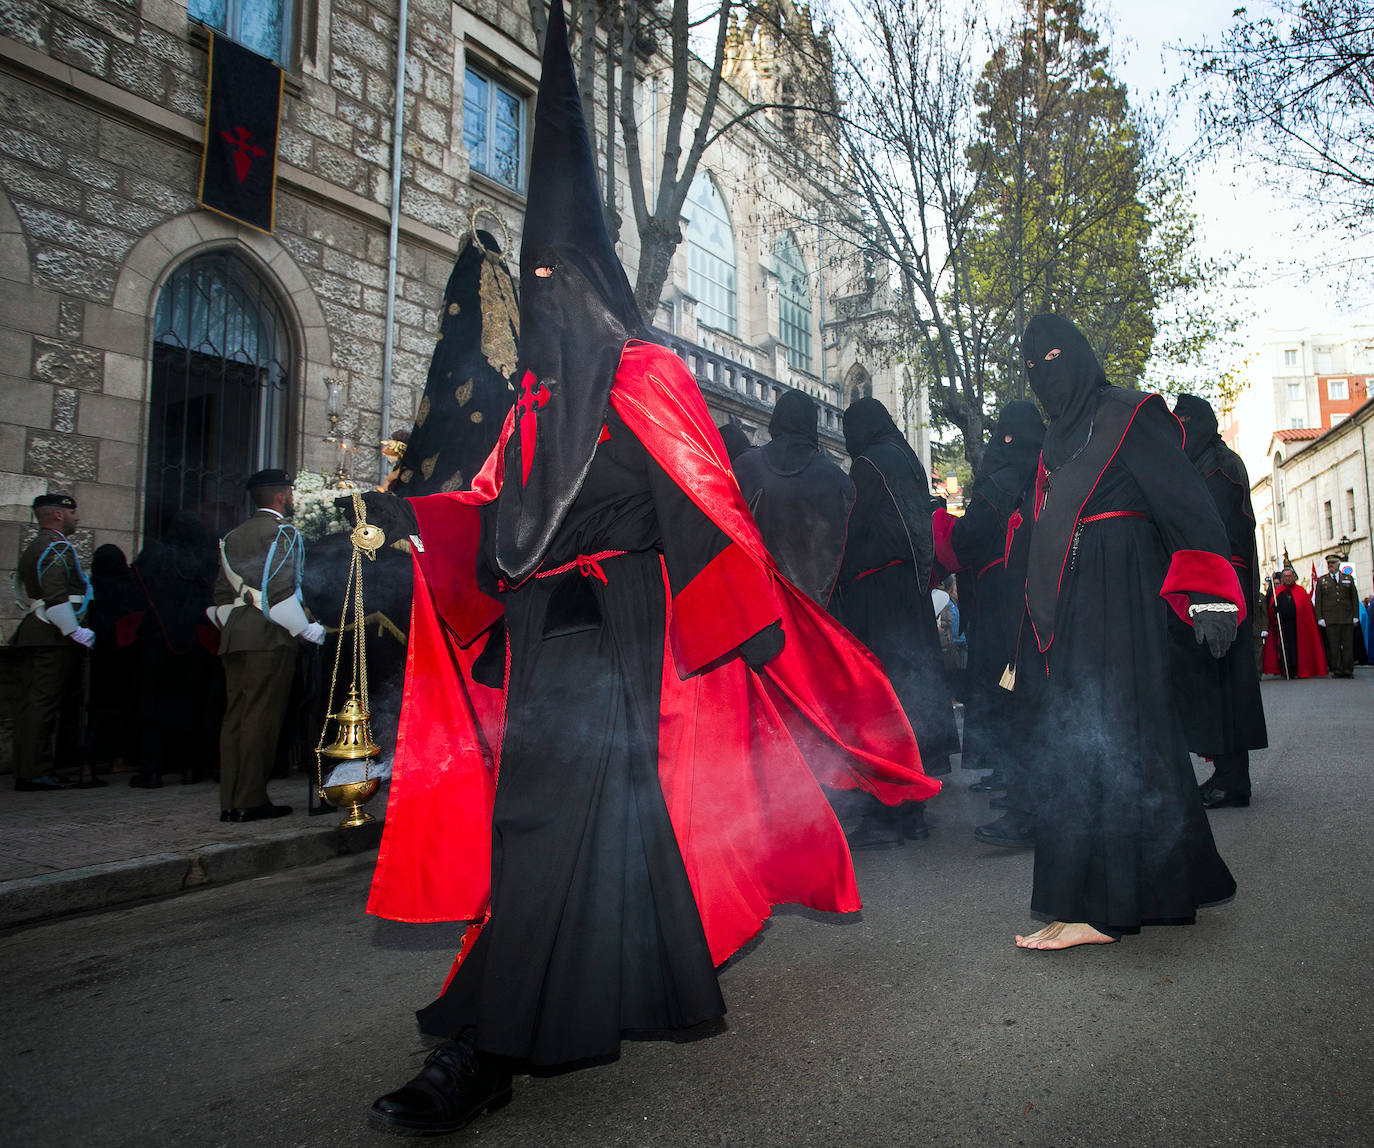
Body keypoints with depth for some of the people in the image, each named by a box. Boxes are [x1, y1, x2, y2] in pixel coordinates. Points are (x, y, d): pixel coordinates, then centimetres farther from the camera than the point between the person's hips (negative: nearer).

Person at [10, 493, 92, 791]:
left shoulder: (33, 548, 22)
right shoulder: (58, 548, -11)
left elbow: (22, 589, 26)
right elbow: (56, 597, -21)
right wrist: (77, 632, -21)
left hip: (35, 633, 10)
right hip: (55, 637, -10)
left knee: (31, 703, 11)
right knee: (44, 702, -8)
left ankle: (26, 772, 17)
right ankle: (36, 773, -6)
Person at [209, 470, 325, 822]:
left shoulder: (233, 536, 19)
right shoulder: (282, 532, -5)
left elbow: (221, 592, 17)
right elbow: (280, 588, -16)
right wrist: (305, 628, -10)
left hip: (234, 636, 8)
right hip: (269, 637, -8)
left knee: (234, 716, 8)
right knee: (261, 718, -5)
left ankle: (230, 802, 11)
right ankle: (251, 801, -3)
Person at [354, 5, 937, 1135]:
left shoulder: (647, 376, -2)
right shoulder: (538, 395, 19)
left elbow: (709, 511, -9)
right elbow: (494, 513, 13)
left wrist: (760, 629, -12)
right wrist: (409, 511, -2)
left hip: (615, 633, -7)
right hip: (546, 631, 7)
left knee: (557, 813, -11)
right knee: (621, 807, 13)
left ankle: (485, 1050, -7)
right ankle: (667, 989, 29)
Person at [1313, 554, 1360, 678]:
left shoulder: (1348, 579, 13)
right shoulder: (1321, 580, 10)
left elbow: (1354, 598, 12)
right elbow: (1317, 600, 6)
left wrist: (1355, 616, 3)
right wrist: (1320, 617, -2)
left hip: (1347, 619, 1)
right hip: (1330, 619, -1)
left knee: (1348, 645, 1)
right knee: (1333, 646, -2)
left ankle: (1348, 670, 7)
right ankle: (1336, 670, 2)